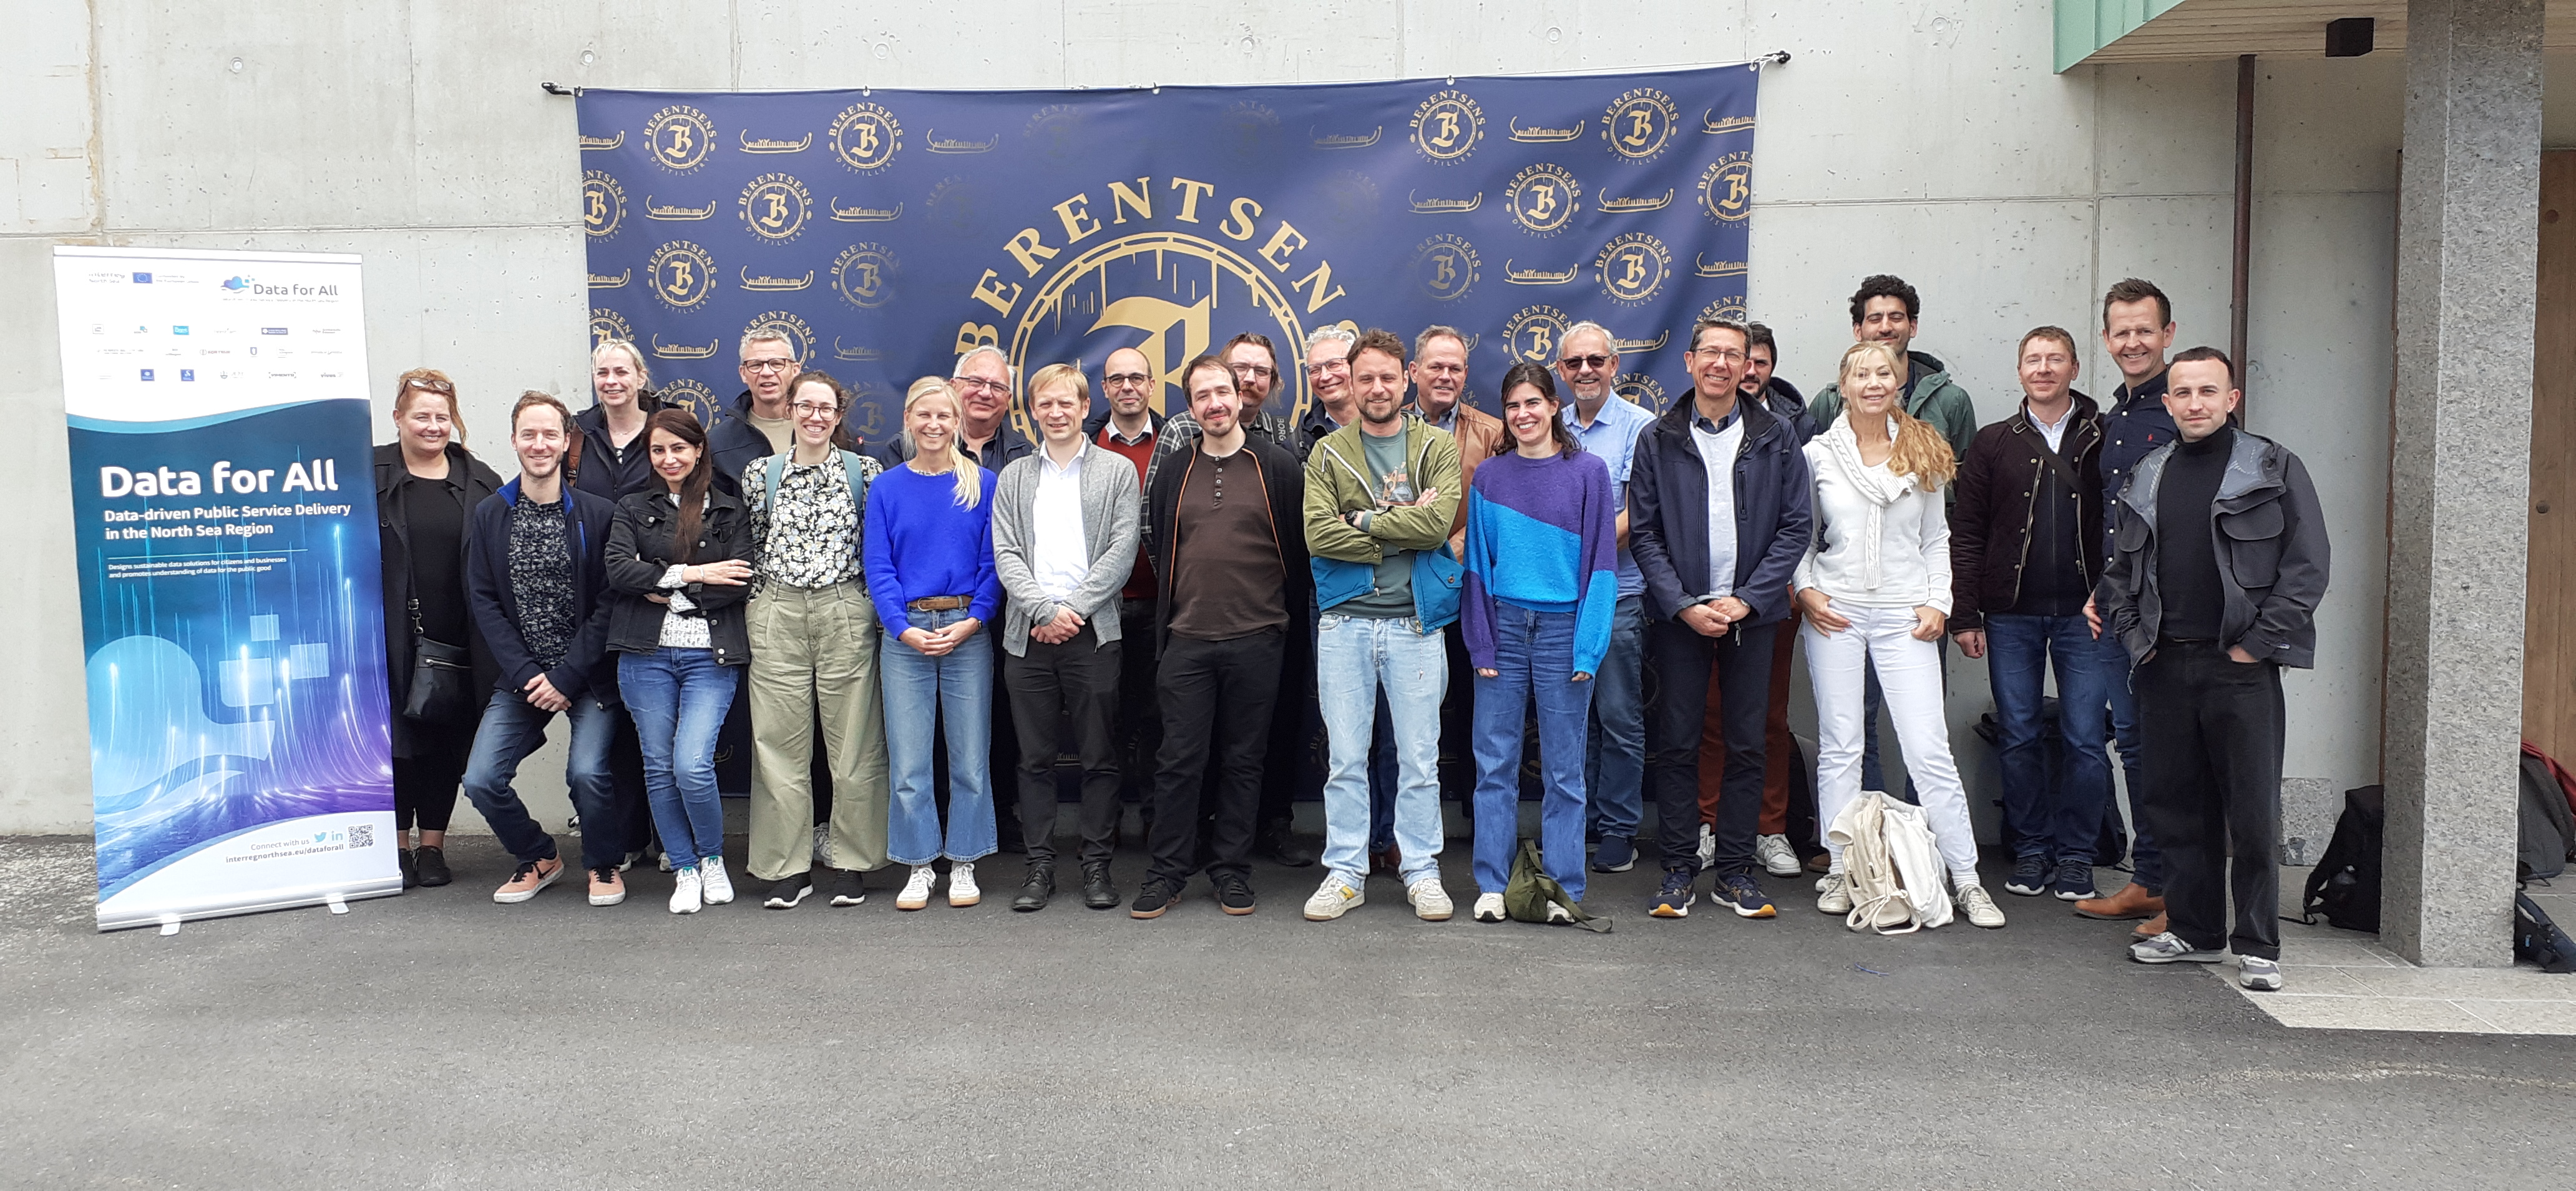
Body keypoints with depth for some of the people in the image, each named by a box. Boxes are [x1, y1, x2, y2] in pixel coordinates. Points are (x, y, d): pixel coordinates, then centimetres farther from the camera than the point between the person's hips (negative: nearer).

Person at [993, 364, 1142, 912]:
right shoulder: (1013, 477, 14)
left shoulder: (1117, 471, 7)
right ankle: (1040, 864, 14)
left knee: (1099, 757, 2)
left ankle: (1097, 863, 11)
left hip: (1093, 632, -2)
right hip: (1027, 634, 2)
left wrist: (1073, 609, -11)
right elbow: (1006, 555, 4)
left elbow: (1122, 551, -2)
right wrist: (1045, 609, -11)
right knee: (1035, 758, 6)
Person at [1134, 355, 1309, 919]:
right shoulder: (1173, 474, 11)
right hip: (1186, 640, 2)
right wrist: (1163, 627, 13)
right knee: (1179, 760, 1)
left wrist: (1287, 619, 2)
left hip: (1256, 640, -2)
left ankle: (1231, 870, 18)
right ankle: (1168, 872, 11)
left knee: (1244, 760, 7)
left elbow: (1298, 549, 3)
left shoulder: (1278, 467, 2)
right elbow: (1160, 552, 16)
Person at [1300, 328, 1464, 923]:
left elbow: (1439, 523, -13)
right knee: (1345, 758, 6)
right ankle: (1346, 872, 17)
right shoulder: (1328, 454, 6)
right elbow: (1318, 535, -9)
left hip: (1416, 620, -1)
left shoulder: (1437, 448, 4)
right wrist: (1402, 531, -11)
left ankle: (1422, 871, 19)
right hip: (1344, 622, 1)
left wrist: (1363, 522, -12)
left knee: (1420, 757, 6)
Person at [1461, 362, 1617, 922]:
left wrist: (1588, 645, -9)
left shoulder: (1588, 472, 1)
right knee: (1495, 762, 3)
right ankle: (1492, 885, 10)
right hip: (1503, 626, 2)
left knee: (1563, 769, 4)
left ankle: (1563, 887, 12)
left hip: (1563, 629, -2)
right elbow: (1478, 563, 8)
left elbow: (1600, 561, -1)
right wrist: (1480, 642, -1)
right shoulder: (1489, 476, 7)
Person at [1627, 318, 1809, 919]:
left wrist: (1747, 600, -9)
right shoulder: (1658, 440, 3)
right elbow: (1643, 532, 0)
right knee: (1677, 744, 2)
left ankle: (1736, 871, 15)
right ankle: (1679, 870, 12)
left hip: (1751, 614, 1)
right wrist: (1683, 605, -10)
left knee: (1747, 745, 5)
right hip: (1678, 613, -1)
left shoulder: (1777, 436, 4)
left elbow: (1795, 526, 1)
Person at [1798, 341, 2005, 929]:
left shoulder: (1922, 452, 7)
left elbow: (1936, 539, 12)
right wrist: (1806, 590, -3)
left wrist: (1937, 602, 1)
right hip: (1835, 612, 0)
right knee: (1839, 746, 5)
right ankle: (1840, 870, 14)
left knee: (1930, 748, -4)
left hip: (1903, 615, 0)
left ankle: (1967, 880, 4)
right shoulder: (1819, 454, 4)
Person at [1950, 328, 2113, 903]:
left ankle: (2075, 854, 13)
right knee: (2018, 737, 6)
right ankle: (2031, 850, 18)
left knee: (2085, 738, 0)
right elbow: (1966, 532, 5)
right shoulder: (1994, 443, 7)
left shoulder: (2104, 439, 4)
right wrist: (1965, 614, -1)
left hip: (2083, 614, -1)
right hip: (2011, 616, 1)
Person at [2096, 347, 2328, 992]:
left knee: (2253, 812, -2)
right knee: (2178, 805, 9)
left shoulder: (2274, 469, 0)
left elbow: (2307, 566, -4)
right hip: (2164, 666, 4)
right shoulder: (2147, 477, 13)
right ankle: (2194, 931, 21)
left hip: (2241, 666, -4)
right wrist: (2133, 633, 5)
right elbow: (2122, 565, 19)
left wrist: (2257, 644, -9)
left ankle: (2257, 946, 8)